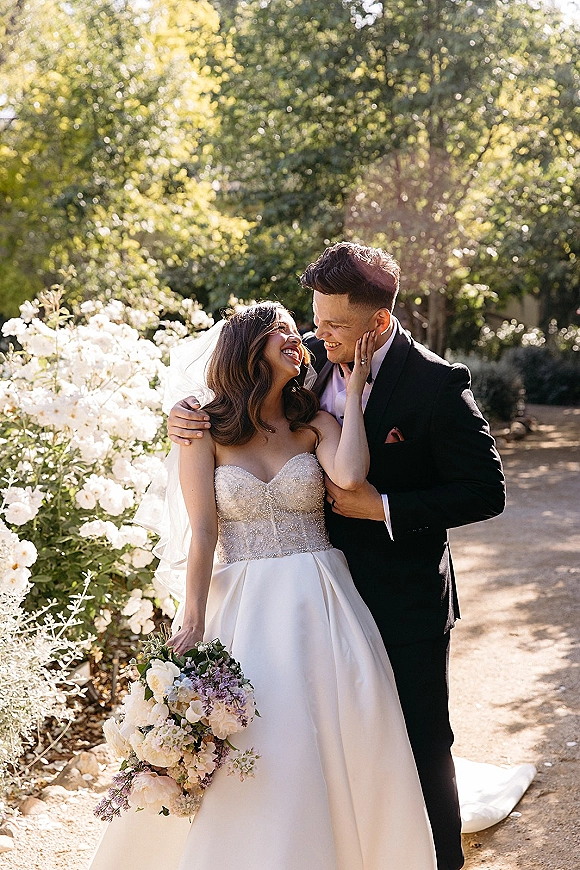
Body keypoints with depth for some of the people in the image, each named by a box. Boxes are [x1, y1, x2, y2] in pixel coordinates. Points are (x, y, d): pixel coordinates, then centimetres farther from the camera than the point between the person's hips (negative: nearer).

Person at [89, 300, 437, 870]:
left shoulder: (315, 423, 6)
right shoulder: (205, 429, 2)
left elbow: (350, 476, -16)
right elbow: (203, 531, -4)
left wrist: (353, 393, -5)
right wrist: (193, 621, -11)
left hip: (320, 606, 2)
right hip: (244, 605, -1)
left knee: (344, 743, 0)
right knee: (243, 755, -3)